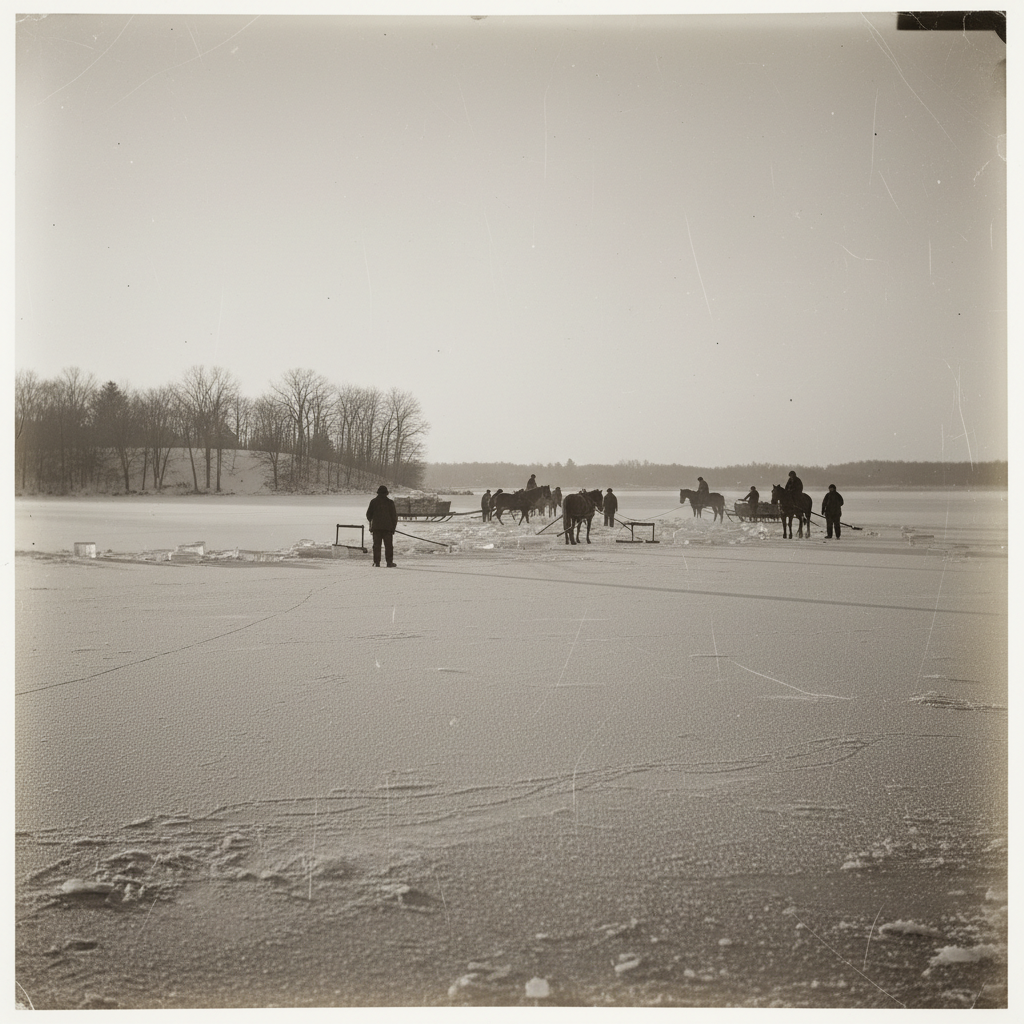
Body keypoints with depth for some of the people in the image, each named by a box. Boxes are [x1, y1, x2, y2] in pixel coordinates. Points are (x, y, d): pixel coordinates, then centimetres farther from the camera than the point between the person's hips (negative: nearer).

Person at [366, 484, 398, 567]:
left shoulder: (373, 501, 2)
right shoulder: (390, 502, 0)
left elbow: (368, 514, 8)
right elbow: (394, 516, 0)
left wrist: (370, 520, 30)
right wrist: (394, 527, 8)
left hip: (376, 527, 1)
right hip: (387, 527, -1)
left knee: (376, 545, 4)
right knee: (388, 545, 3)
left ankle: (377, 562, -1)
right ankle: (389, 562, 0)